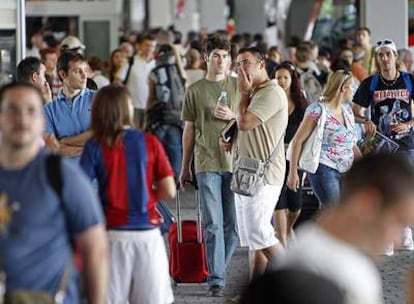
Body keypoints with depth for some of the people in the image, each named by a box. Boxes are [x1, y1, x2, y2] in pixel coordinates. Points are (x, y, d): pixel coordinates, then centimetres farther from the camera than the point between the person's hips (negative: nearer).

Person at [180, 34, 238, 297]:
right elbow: (189, 130, 12)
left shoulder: (238, 87, 7)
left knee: (232, 224, 3)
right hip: (207, 164, -1)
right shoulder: (195, 90, 8)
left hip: (234, 162, 1)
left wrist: (232, 117, -10)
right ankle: (216, 279, -6)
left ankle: (218, 271, 16)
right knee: (213, 224, -6)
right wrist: (185, 168, 13)